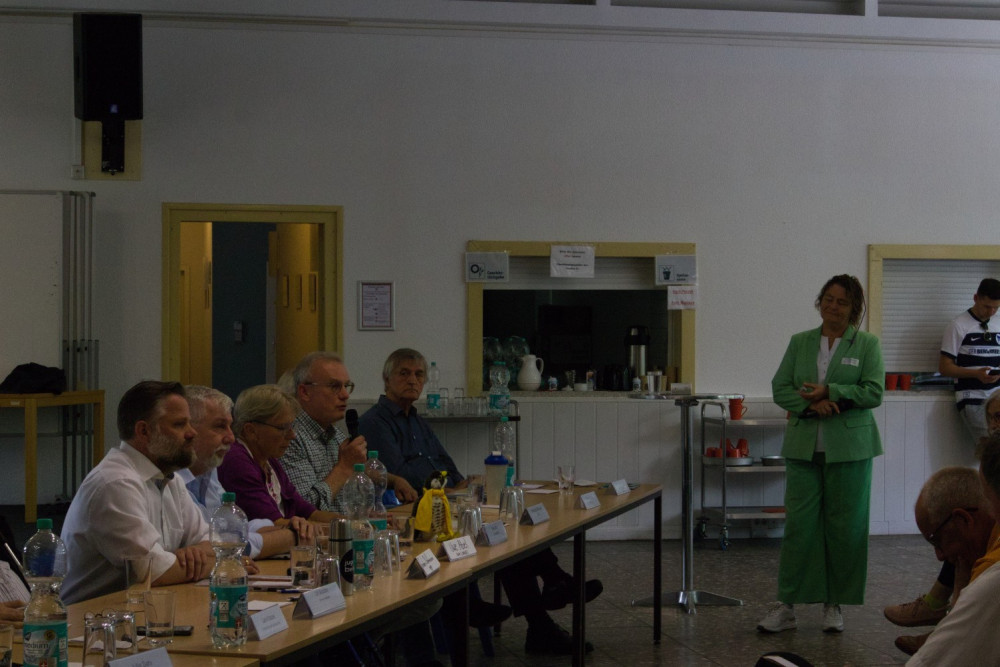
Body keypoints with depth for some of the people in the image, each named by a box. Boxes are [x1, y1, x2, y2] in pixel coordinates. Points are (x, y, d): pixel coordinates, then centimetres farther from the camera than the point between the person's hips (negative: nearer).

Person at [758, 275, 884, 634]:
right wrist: (811, 404, -12)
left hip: (849, 448, -2)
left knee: (844, 526, 3)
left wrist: (829, 392, -15)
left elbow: (874, 392, -6)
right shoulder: (800, 342, 11)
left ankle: (834, 605, 14)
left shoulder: (867, 344, 3)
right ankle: (786, 606, 2)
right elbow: (780, 388, 6)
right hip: (803, 446, 2)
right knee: (798, 524, -1)